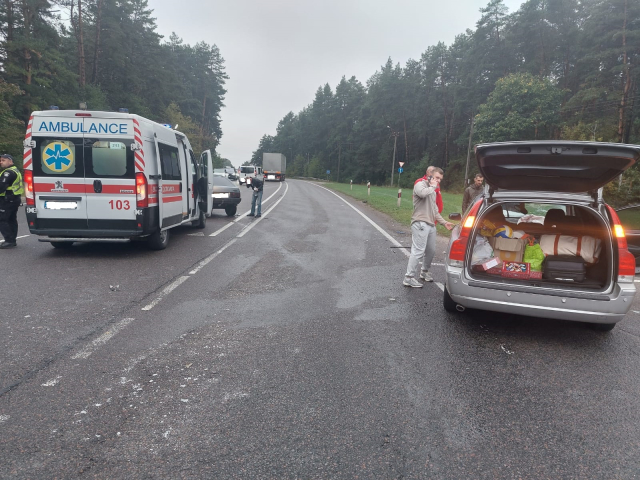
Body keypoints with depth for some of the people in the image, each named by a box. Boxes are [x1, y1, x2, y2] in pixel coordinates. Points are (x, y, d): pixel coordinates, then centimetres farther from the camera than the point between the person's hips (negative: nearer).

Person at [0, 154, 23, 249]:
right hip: (15, 199, 11)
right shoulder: (15, 170, 19)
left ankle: (9, 240, -11)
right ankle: (12, 240, 19)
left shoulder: (8, 172, -16)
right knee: (12, 220, 14)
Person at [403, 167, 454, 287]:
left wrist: (444, 222, 19)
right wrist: (432, 187, -10)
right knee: (418, 251, -13)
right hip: (420, 224, -9)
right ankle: (409, 278, -10)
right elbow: (422, 193, -28)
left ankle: (425, 272, 31)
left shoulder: (432, 190, 27)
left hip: (431, 224, 9)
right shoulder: (420, 184, -2)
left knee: (431, 250, 13)